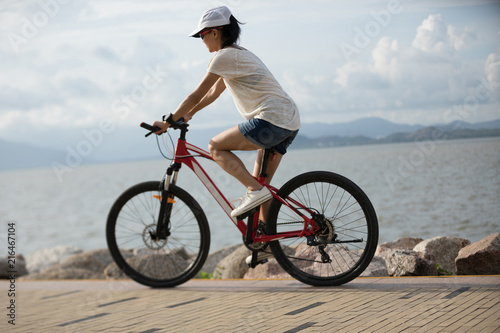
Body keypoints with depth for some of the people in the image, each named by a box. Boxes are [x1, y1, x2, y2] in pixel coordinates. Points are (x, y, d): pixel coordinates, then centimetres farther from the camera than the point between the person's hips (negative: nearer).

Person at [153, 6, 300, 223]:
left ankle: (255, 191, -12)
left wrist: (168, 122, 2)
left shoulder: (225, 56, -8)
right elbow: (214, 92, 29)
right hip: (289, 123, 10)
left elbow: (197, 95, -6)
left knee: (215, 147, -4)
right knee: (260, 181, 13)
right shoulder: (239, 53, 22)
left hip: (271, 120, -10)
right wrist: (186, 115, 28)